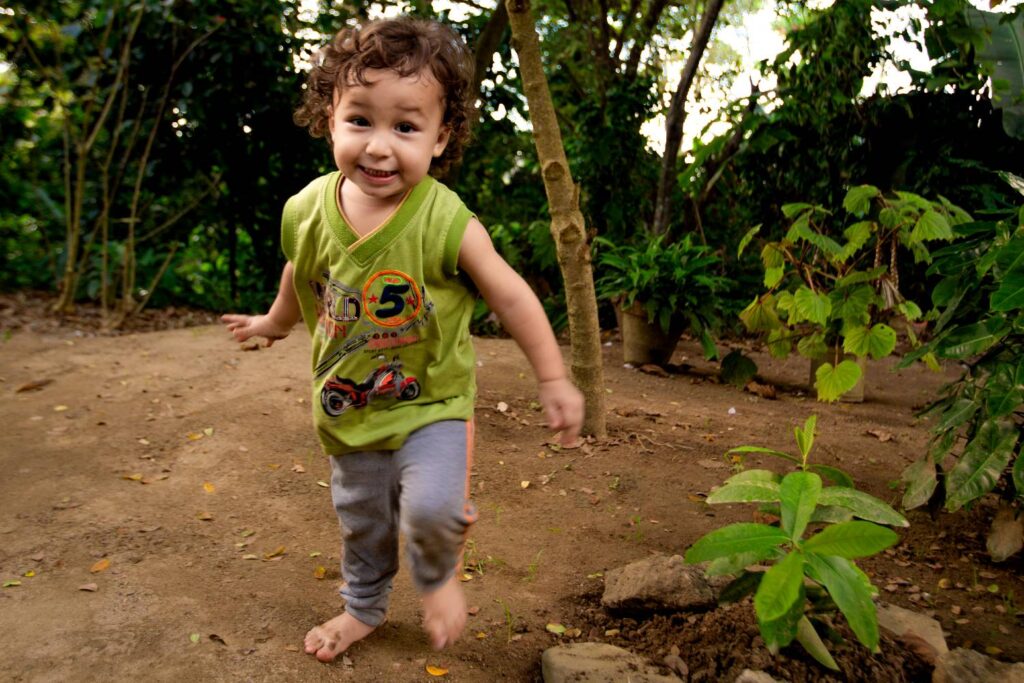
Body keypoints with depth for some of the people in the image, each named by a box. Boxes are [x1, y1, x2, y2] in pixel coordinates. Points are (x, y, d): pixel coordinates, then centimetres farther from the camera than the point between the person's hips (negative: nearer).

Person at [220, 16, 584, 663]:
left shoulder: (446, 222, -25)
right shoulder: (308, 210, -13)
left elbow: (511, 296, -14)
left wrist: (553, 379, -10)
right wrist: (276, 322, 28)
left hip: (431, 402, -4)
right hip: (348, 409, 4)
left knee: (432, 507, -23)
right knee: (361, 521, 20)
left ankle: (440, 576, 14)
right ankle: (364, 608, 48)